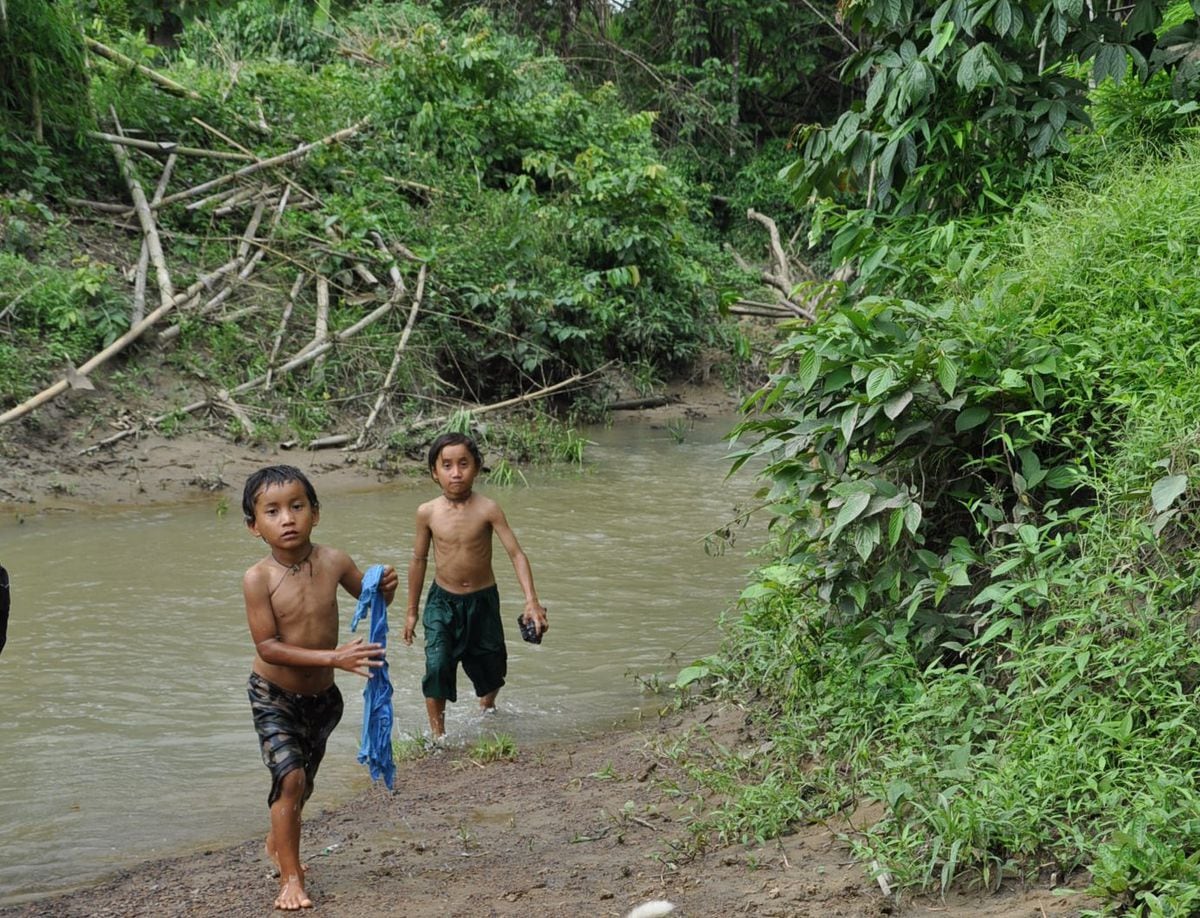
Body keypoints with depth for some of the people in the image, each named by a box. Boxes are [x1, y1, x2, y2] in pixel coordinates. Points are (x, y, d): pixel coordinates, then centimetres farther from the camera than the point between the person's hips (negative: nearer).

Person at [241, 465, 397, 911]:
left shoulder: (333, 562, -13)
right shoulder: (258, 578, -23)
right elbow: (268, 647, -26)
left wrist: (386, 588, -20)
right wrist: (333, 658, -33)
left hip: (321, 695, 4)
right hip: (274, 695, -4)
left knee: (301, 781, 20)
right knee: (290, 777, -17)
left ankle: (277, 843, 47)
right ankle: (291, 877, -3)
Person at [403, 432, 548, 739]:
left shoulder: (487, 509, -17)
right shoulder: (428, 512, -10)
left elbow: (516, 554, -18)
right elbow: (419, 560, 3)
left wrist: (532, 600, -30)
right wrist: (411, 611, 8)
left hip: (482, 599, 0)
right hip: (442, 601, 0)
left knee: (490, 665, 16)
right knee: (437, 664, -17)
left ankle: (487, 707, 48)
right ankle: (437, 734, -3)